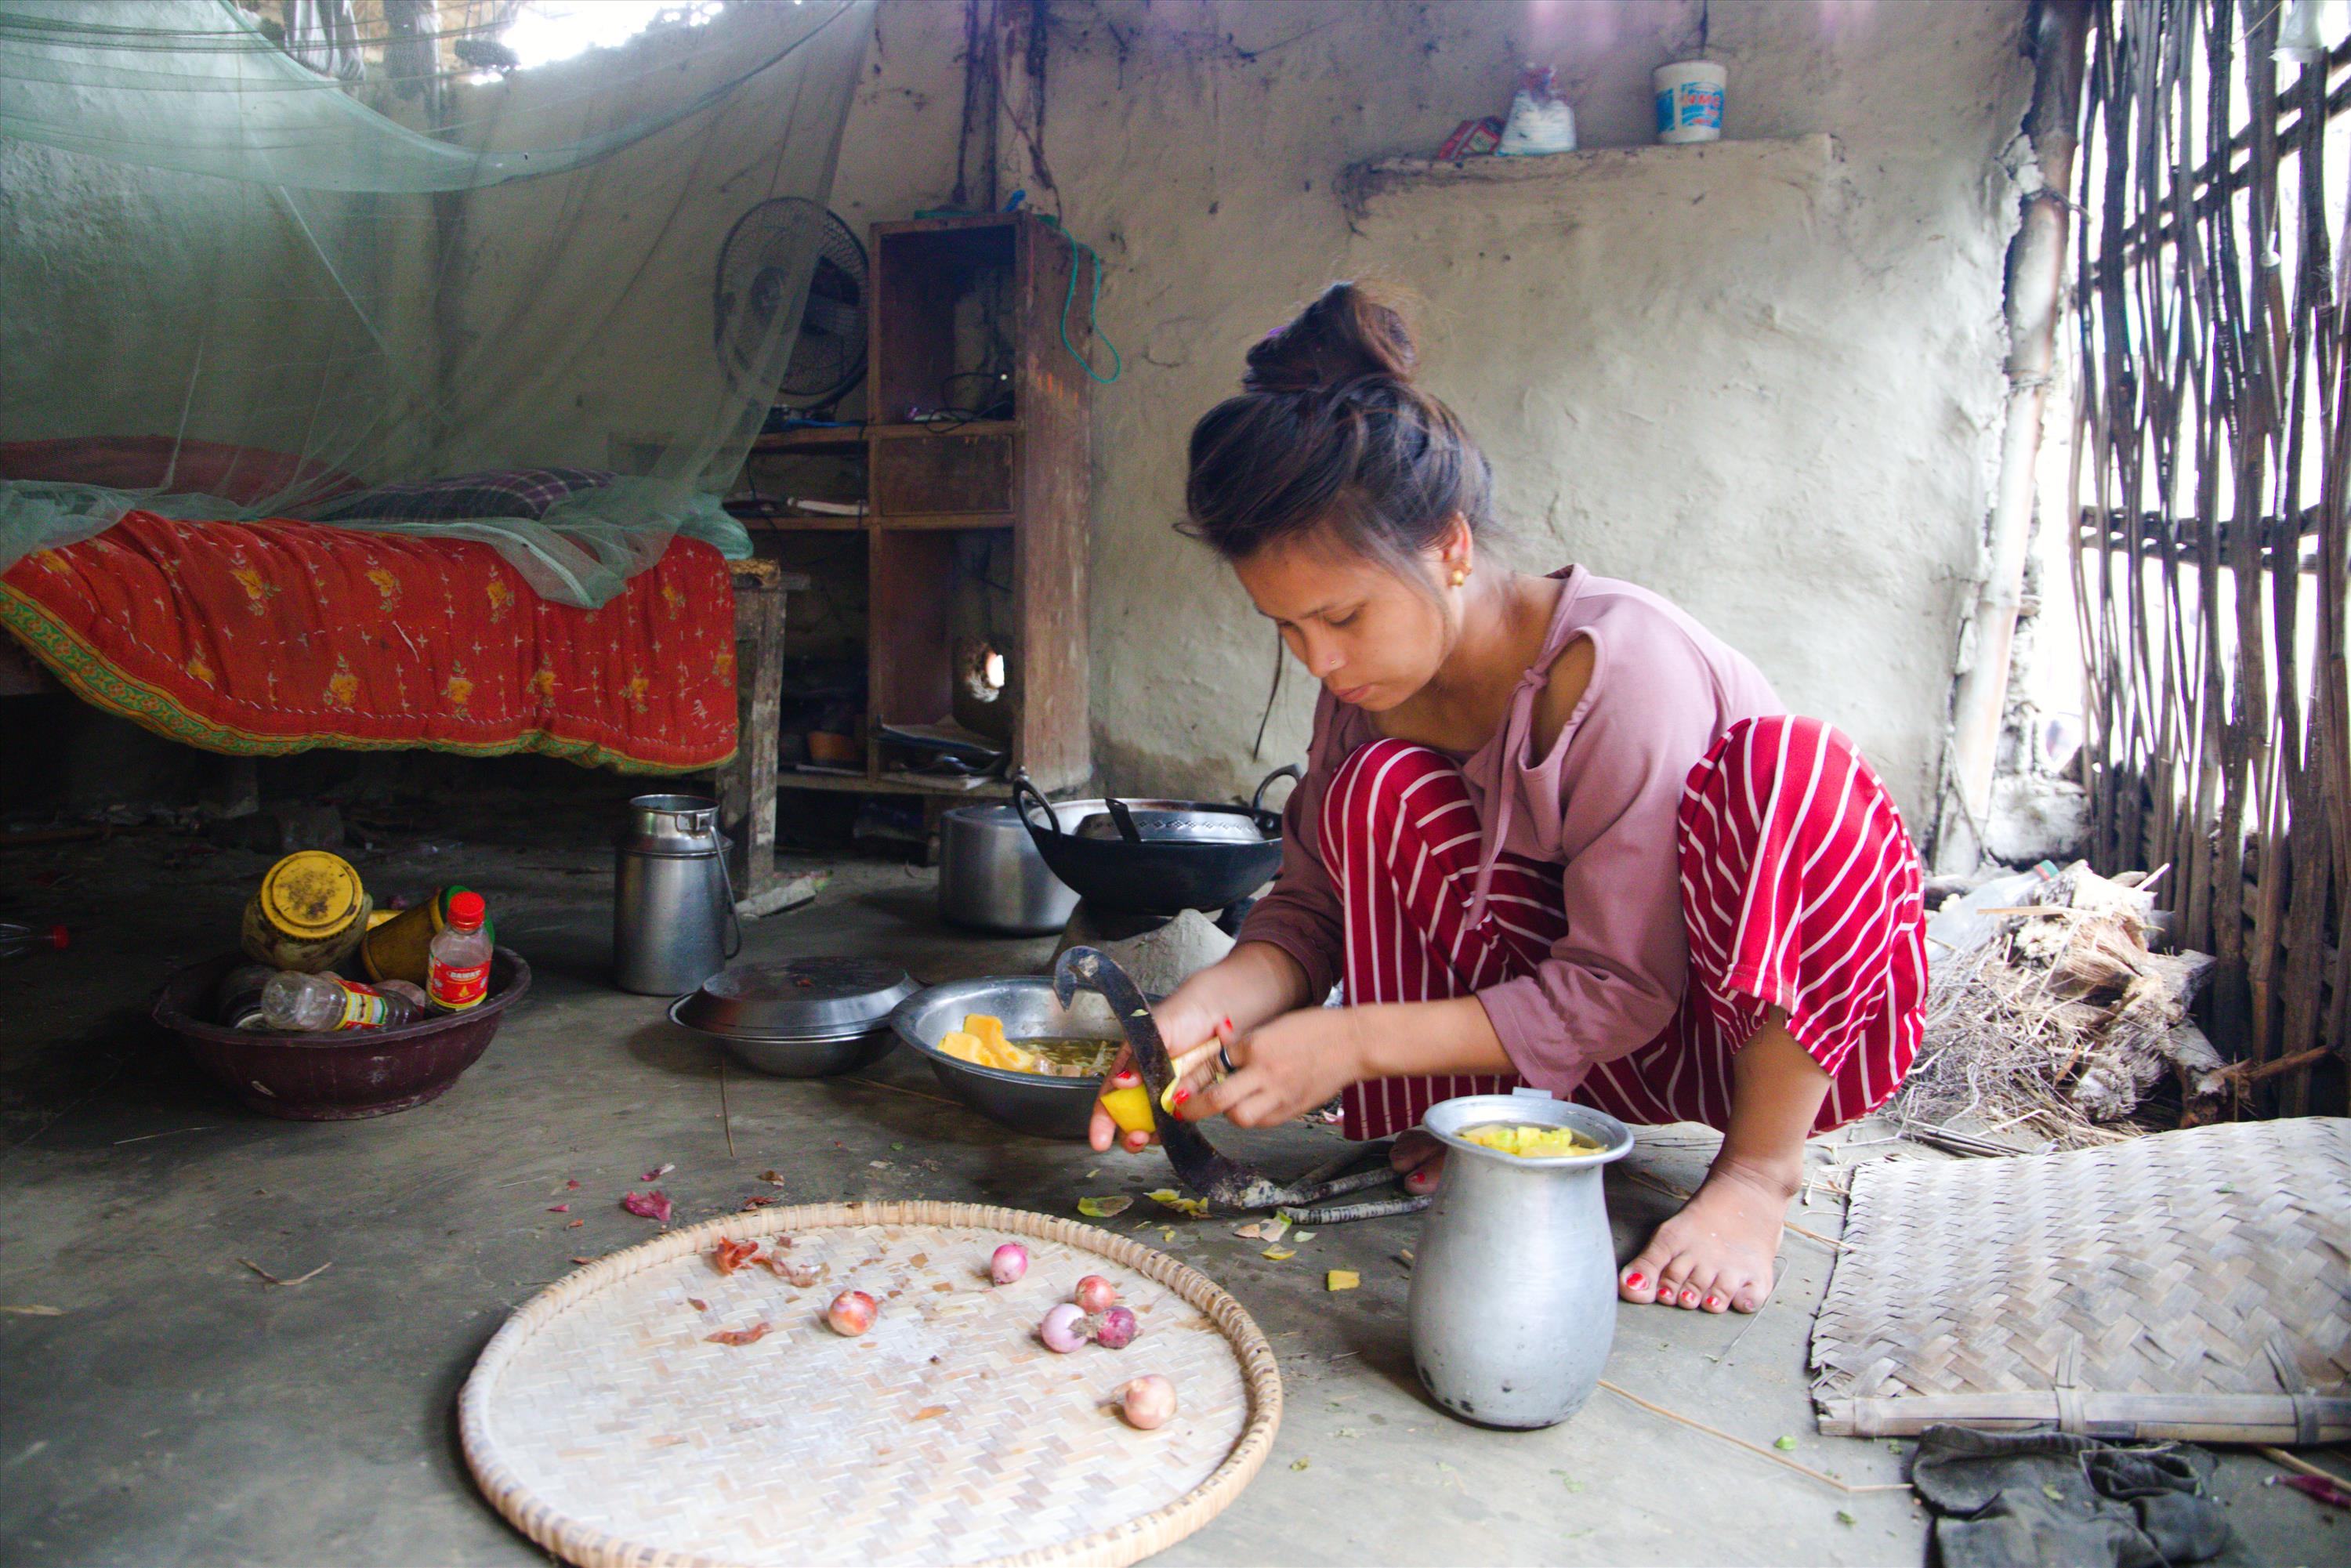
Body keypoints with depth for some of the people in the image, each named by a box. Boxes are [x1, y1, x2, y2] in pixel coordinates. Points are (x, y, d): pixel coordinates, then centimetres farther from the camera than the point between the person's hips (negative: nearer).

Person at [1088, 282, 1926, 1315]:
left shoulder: (1620, 667, -29)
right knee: (1383, 792, -18)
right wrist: (1201, 1009, -26)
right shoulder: (1372, 680, -8)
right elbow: (1312, 900, -6)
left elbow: (1621, 993, -27)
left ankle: (1762, 1170, -18)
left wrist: (1354, 1041, -30)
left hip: (1784, 1024, -4)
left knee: (1786, 763, -36)